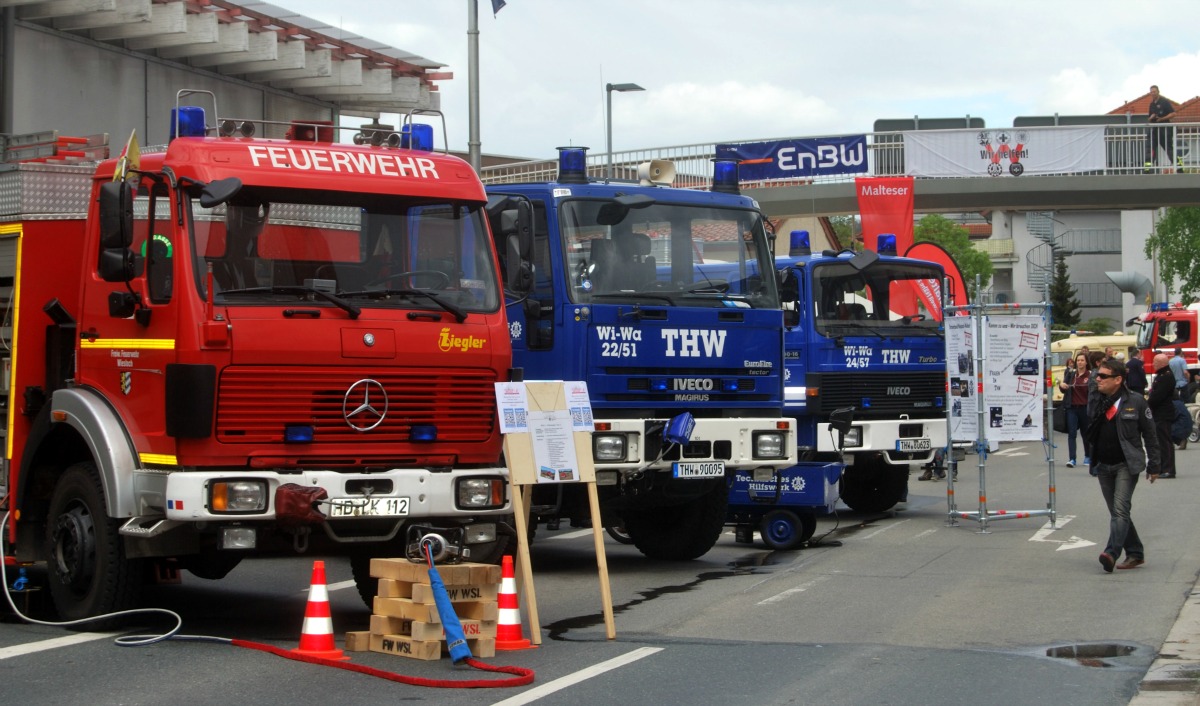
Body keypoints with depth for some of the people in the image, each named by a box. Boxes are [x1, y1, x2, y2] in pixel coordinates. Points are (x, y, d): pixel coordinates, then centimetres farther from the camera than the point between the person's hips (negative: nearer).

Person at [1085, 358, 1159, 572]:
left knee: (1120, 508, -17)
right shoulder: (1097, 403, 8)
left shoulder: (1135, 402, -5)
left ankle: (1112, 553, -27)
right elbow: (1090, 433, 10)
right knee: (1116, 512, 10)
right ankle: (1135, 553, 21)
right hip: (1104, 465, 6)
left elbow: (1150, 435, -2)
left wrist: (1153, 465, -3)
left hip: (1127, 464, -6)